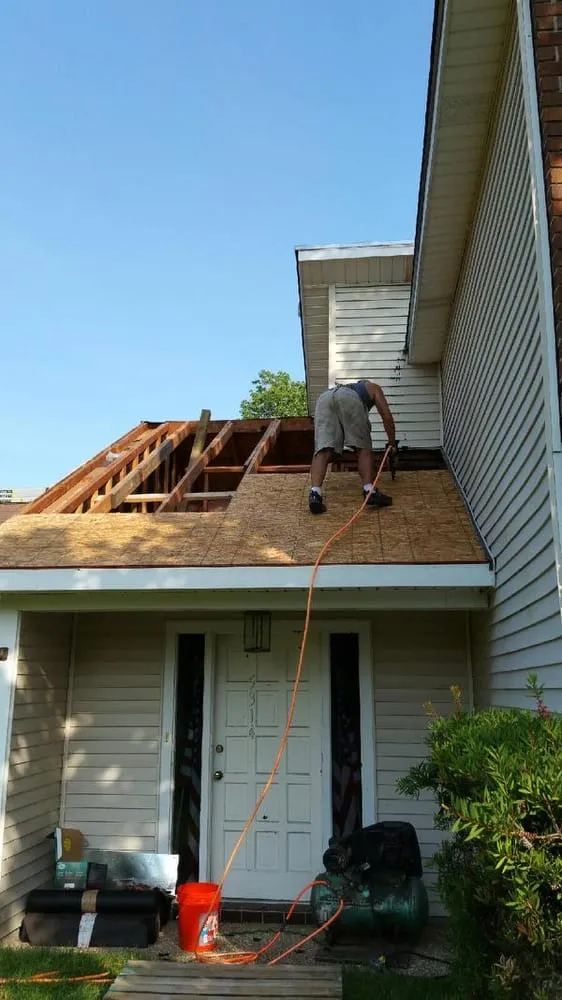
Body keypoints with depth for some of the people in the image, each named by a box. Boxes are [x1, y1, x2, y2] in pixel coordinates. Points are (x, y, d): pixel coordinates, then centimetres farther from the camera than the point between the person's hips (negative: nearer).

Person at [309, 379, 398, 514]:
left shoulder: (349, 387, 49)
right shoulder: (372, 387, 36)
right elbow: (387, 417, 25)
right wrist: (393, 444, 36)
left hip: (324, 398, 4)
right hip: (349, 399, -4)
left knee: (323, 450, -9)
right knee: (363, 448, 6)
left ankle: (315, 493, -29)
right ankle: (369, 491, -8)